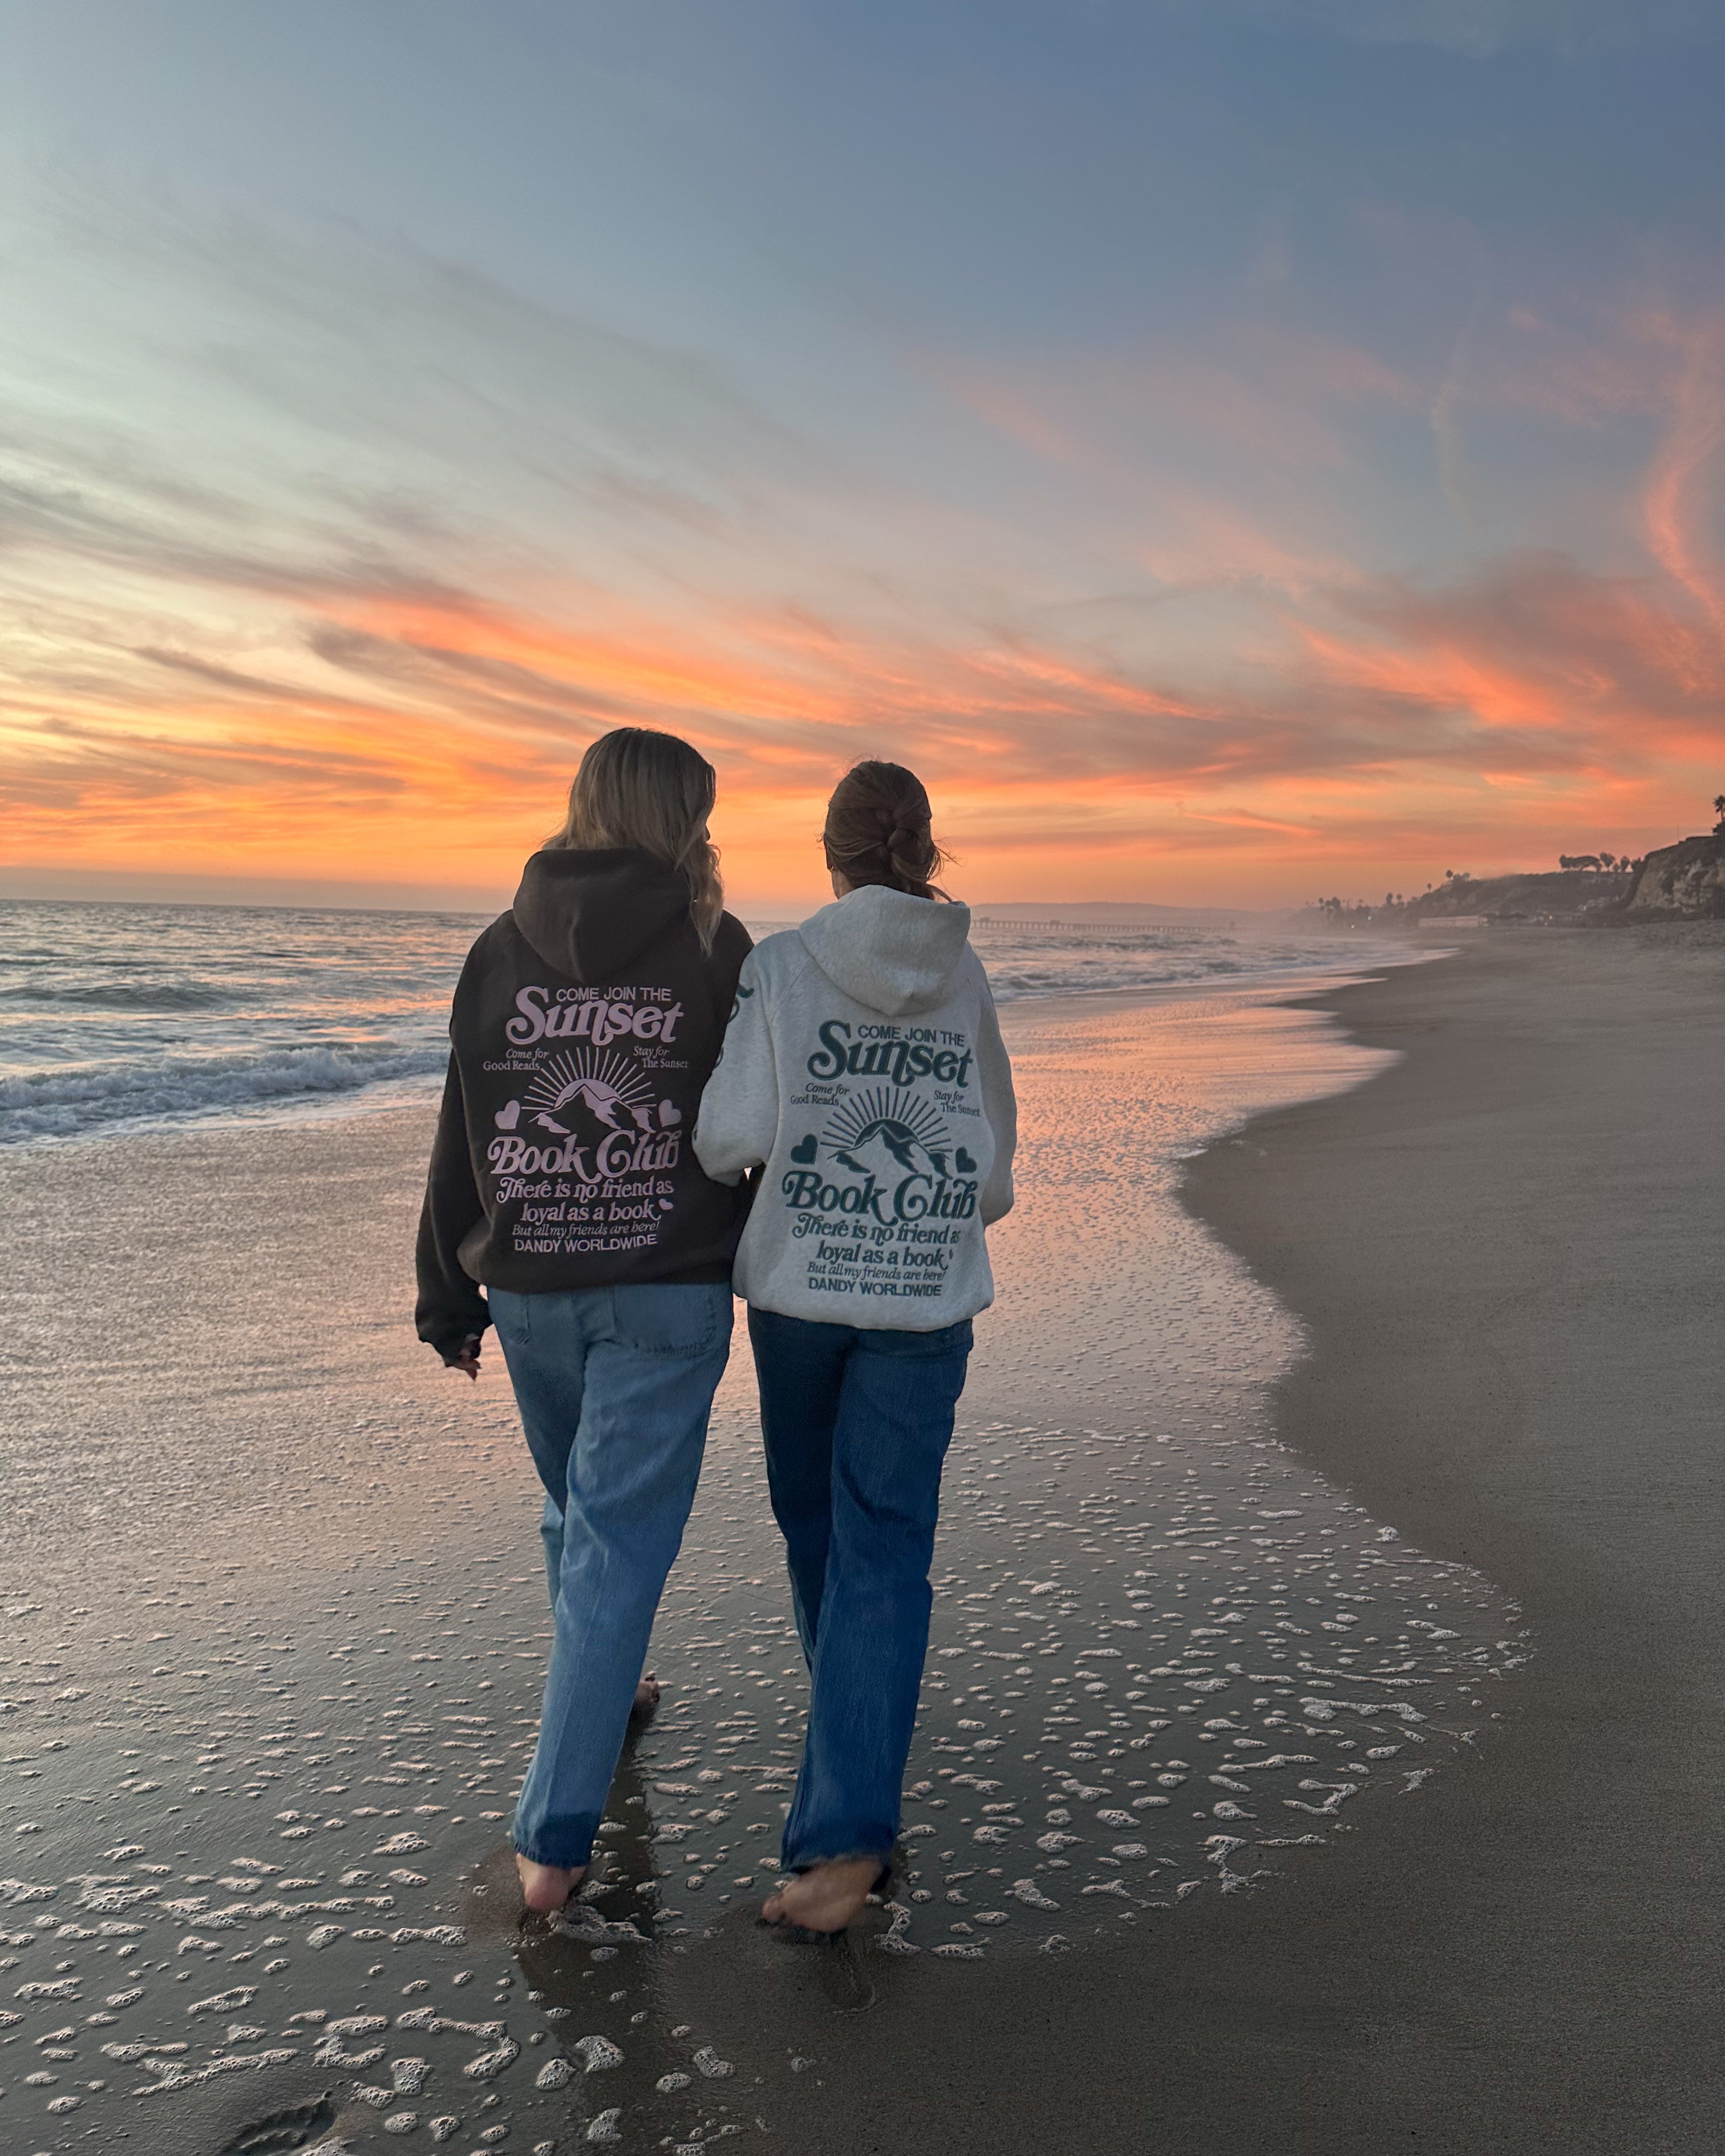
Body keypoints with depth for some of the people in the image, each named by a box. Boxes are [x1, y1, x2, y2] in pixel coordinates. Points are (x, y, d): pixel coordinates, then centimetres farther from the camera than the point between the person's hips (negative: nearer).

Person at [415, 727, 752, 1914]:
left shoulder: (499, 951, 3)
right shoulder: (713, 948, -7)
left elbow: (460, 1140, 5)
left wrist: (451, 1295, 13)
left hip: (530, 1288, 4)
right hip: (667, 1291, -4)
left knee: (577, 1506, 24)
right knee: (622, 1535, 1)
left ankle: (605, 1695, 46)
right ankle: (556, 1835, 1)